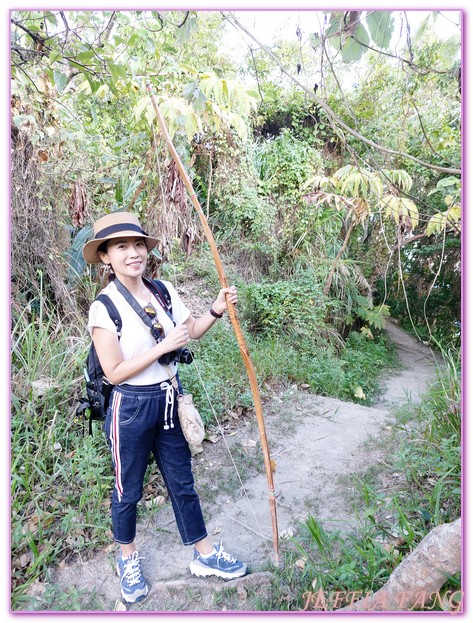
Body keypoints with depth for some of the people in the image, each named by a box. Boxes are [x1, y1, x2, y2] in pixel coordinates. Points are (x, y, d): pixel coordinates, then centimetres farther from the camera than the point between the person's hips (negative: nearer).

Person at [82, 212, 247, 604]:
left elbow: (191, 331, 8)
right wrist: (163, 346, -23)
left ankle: (205, 555, 38)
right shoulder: (105, 307, -17)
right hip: (131, 407, -4)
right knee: (129, 490, 17)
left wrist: (216, 310, -10)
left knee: (182, 481, 19)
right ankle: (128, 557, 46)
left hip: (169, 399, 5)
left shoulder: (163, 290, -2)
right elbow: (114, 373, -17)